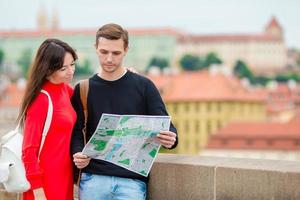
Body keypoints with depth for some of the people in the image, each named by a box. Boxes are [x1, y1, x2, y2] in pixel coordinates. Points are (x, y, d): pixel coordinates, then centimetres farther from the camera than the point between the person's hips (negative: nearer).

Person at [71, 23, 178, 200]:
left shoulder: (143, 86, 6)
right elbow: (75, 132, 7)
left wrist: (170, 139, -19)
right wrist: (78, 154, -14)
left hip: (132, 180, -1)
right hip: (93, 179, 1)